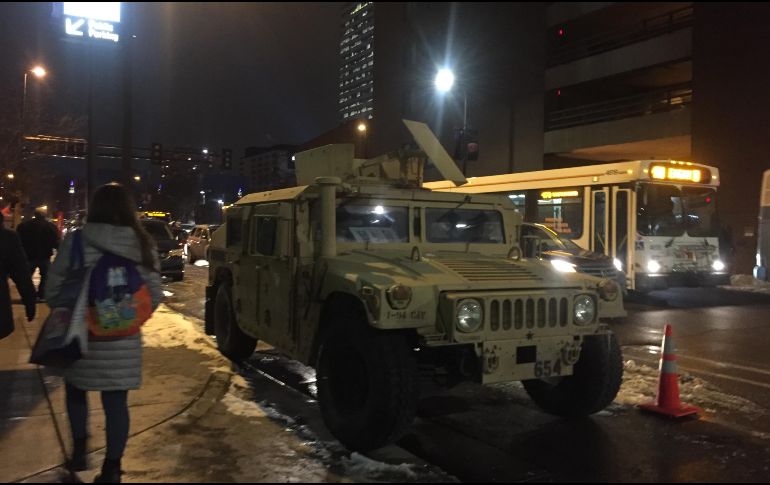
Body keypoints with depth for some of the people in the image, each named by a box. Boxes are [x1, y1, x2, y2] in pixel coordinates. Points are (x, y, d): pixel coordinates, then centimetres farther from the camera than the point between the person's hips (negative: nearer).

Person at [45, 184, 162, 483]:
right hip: (124, 339, 1)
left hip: (82, 334, -1)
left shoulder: (76, 241, -8)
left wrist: (69, 317, 13)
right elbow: (154, 295, -2)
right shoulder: (143, 244, -3)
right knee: (116, 402, 9)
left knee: (76, 390, 25)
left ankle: (80, 450, 27)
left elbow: (53, 288, -5)